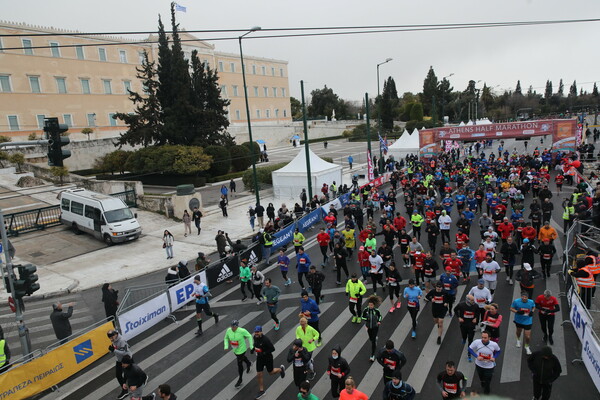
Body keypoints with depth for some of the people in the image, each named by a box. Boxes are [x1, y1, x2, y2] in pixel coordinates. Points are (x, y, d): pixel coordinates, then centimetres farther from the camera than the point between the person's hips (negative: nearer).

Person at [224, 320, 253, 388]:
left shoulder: (242, 331, -30)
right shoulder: (228, 330, -18)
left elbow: (249, 336, -15)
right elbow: (226, 338, 1)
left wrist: (251, 346, -14)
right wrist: (226, 346, -12)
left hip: (241, 350, -5)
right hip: (234, 349, 5)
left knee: (239, 364, 5)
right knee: (242, 358, 31)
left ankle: (240, 380, 27)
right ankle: (248, 363, 64)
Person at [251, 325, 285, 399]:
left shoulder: (265, 339, -30)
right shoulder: (255, 337, -9)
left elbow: (272, 348, -25)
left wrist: (264, 353, -31)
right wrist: (253, 349, -3)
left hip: (268, 358, -6)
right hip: (259, 358, 6)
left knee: (271, 372, 17)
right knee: (259, 375, 8)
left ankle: (281, 369, 48)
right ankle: (261, 391, 27)